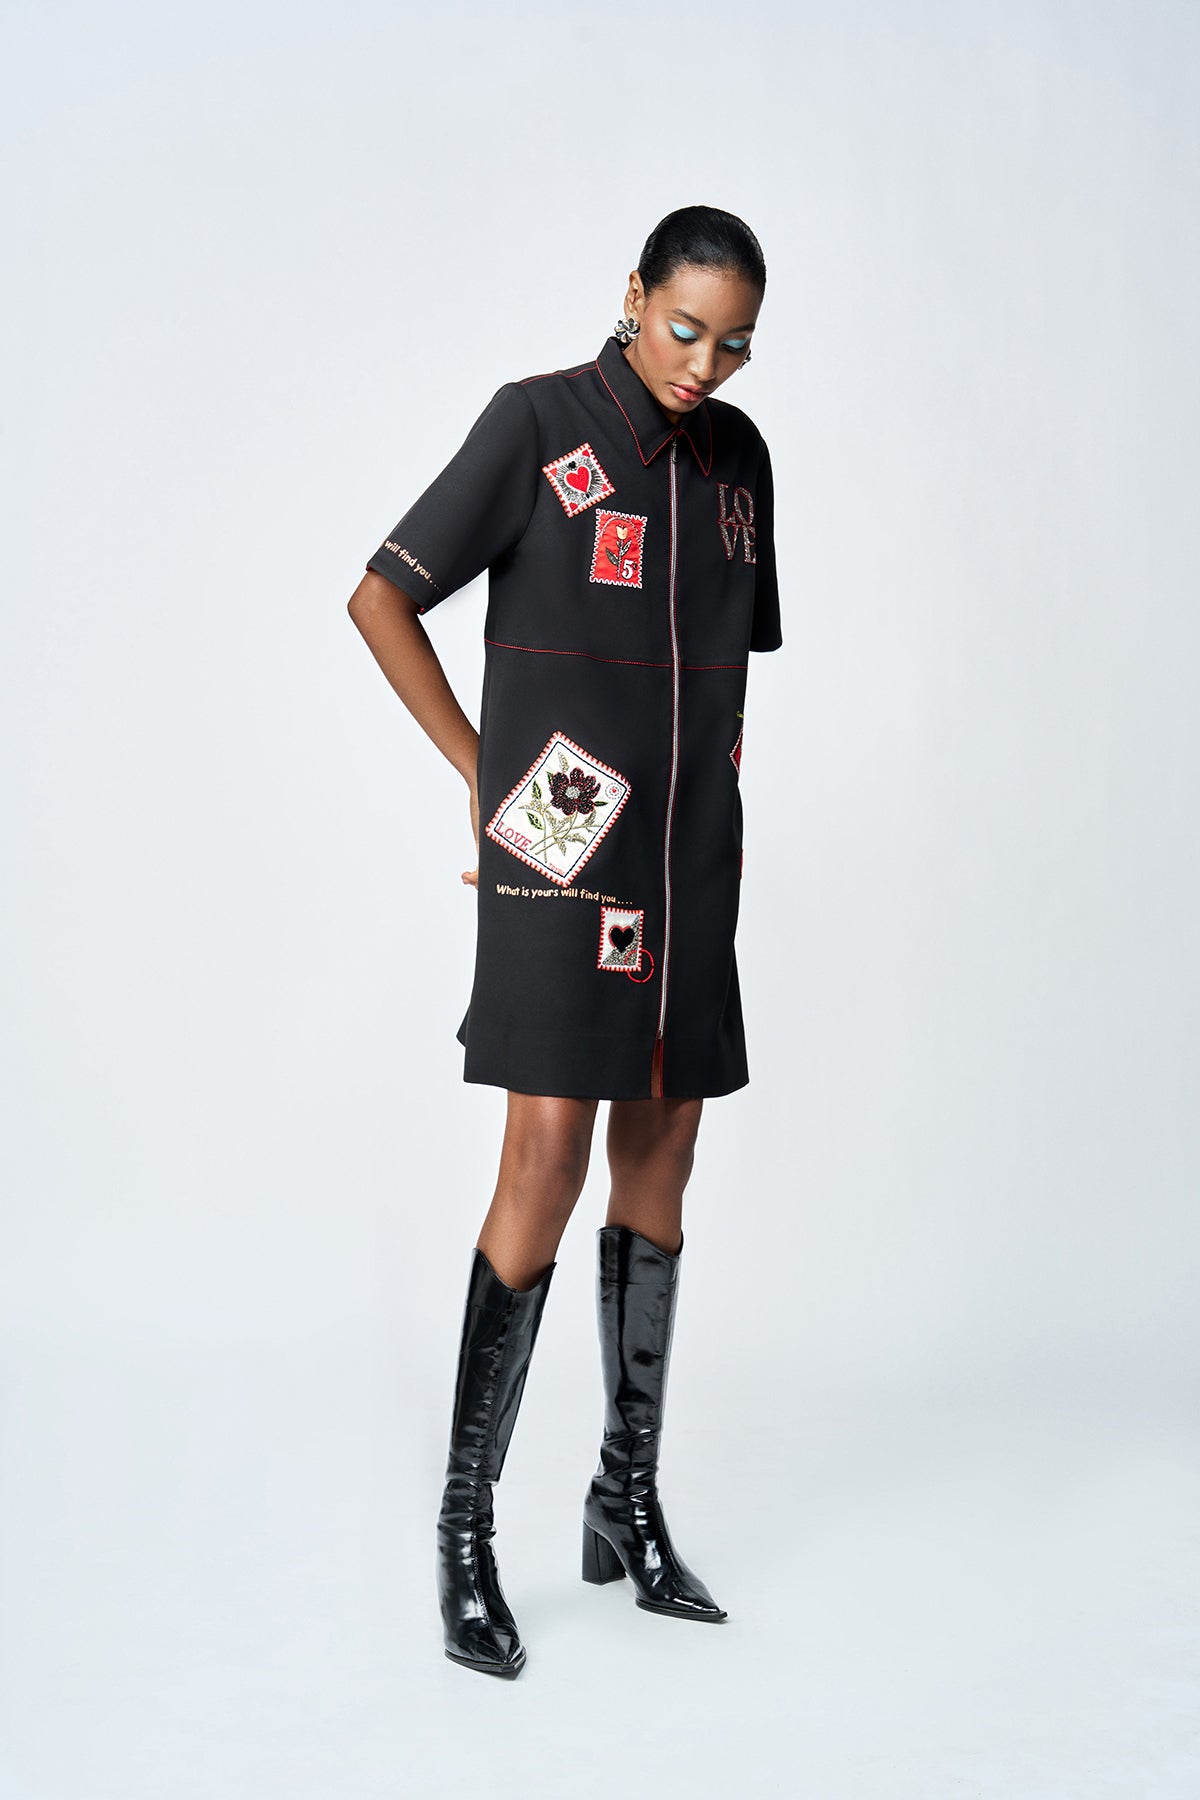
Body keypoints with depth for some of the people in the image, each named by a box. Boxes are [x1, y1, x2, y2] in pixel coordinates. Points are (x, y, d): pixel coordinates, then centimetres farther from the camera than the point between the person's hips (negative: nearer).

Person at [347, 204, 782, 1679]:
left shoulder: (738, 455, 12)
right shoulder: (535, 421, -4)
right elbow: (381, 599, -3)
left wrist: (706, 800, 12)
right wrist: (484, 777, -4)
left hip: (689, 862, 6)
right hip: (561, 849, -6)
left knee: (659, 1164, 9)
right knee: (547, 1161, -11)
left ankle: (628, 1501, 22)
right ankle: (465, 1524, 2)